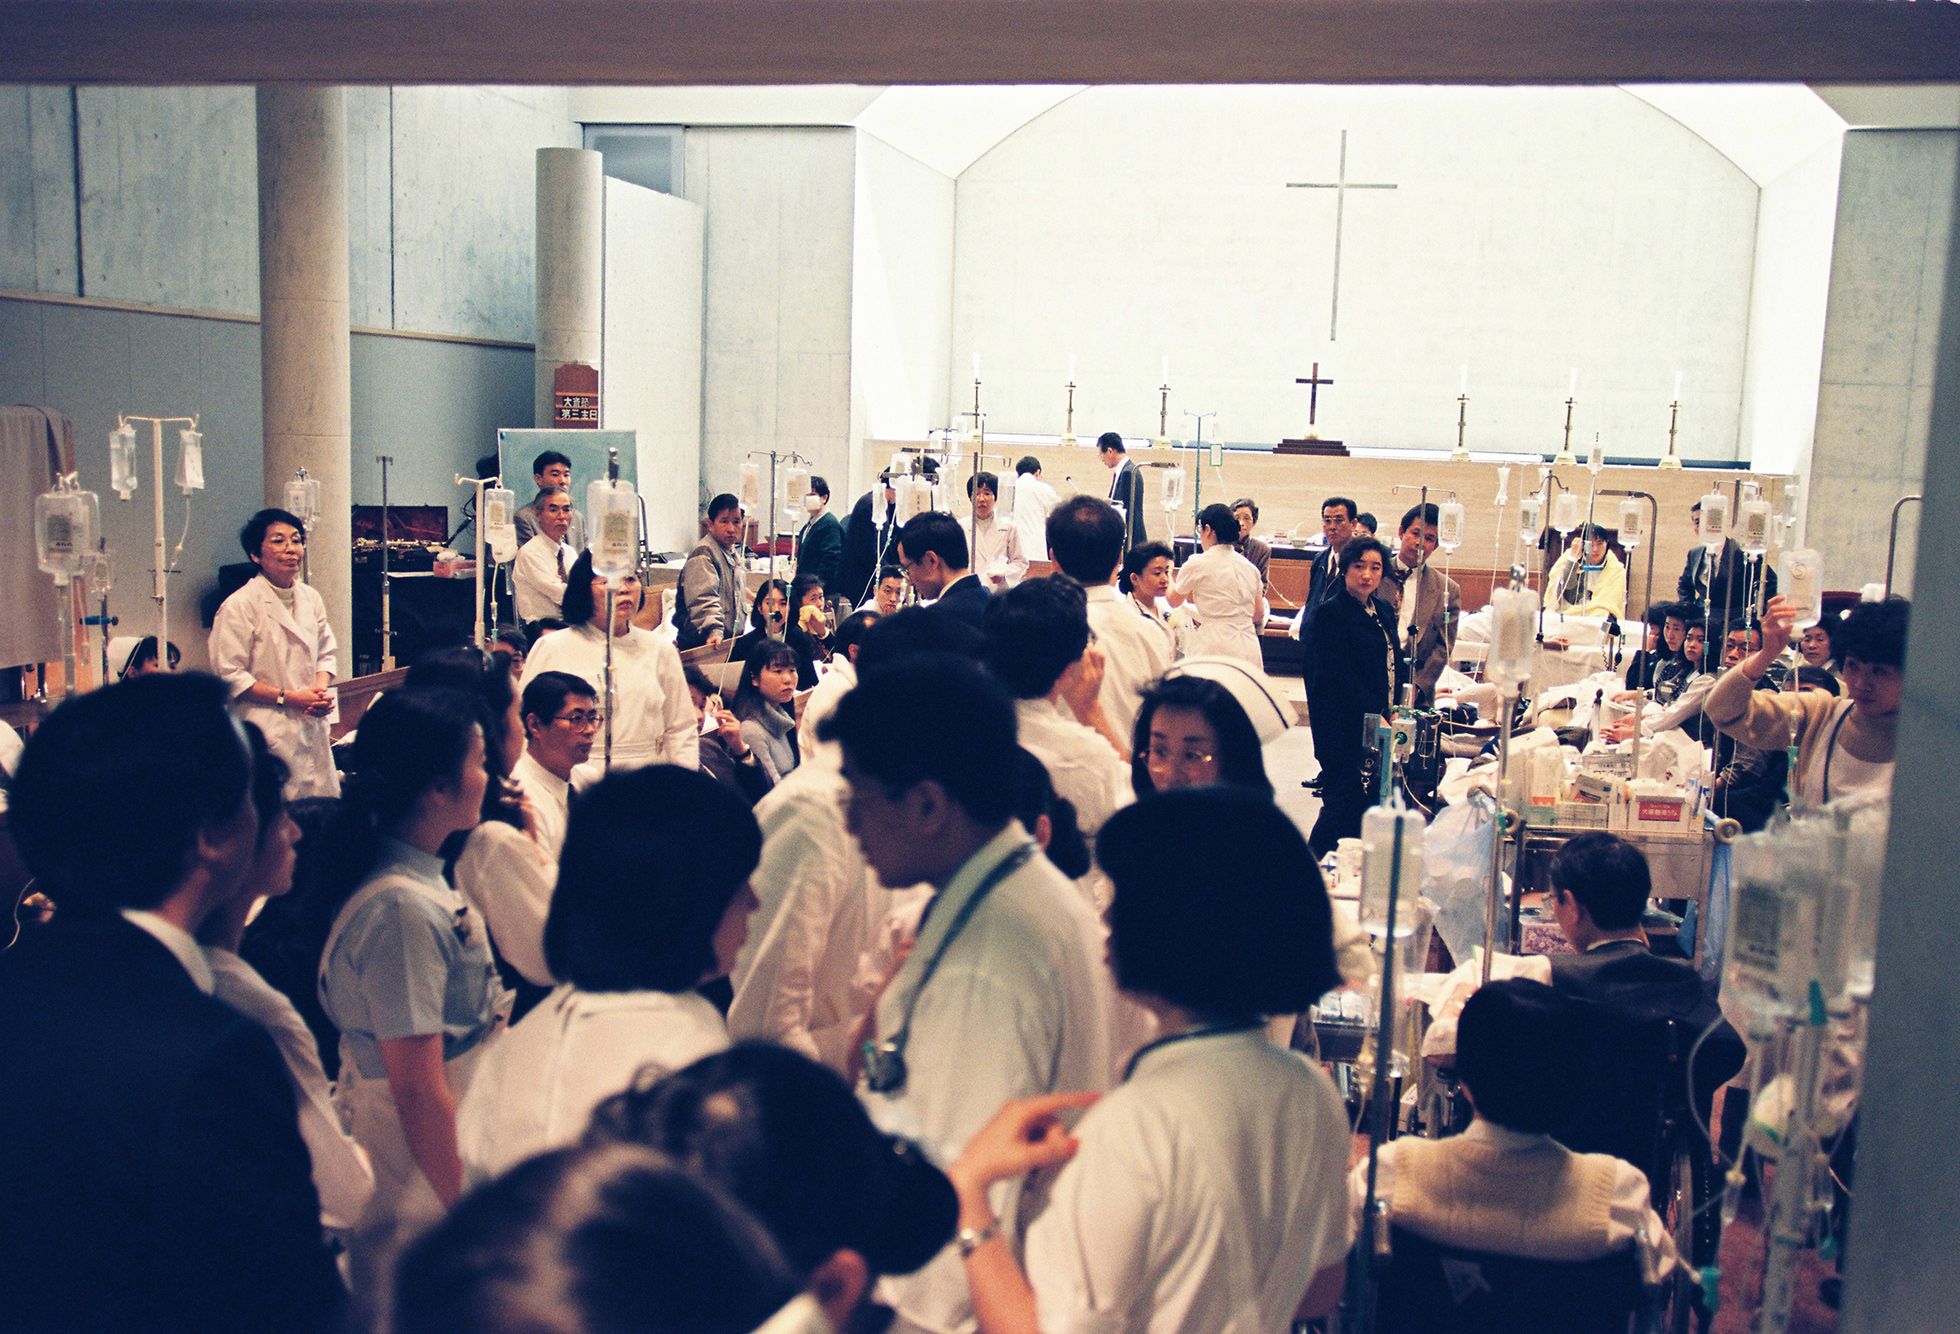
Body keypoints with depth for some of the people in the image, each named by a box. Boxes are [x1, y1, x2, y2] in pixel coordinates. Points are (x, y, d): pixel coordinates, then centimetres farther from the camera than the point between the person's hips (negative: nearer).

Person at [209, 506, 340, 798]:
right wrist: (287, 698, -14)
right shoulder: (239, 606, -9)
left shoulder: (310, 598, 10)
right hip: (268, 734, -6)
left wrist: (320, 690, -1)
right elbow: (230, 675, -11)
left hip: (312, 727, 6)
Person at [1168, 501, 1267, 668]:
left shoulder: (1197, 564, -3)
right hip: (1249, 650, 5)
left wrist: (1167, 576, 34)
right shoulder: (1249, 567, 12)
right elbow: (1258, 614, 19)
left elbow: (1173, 601, 14)